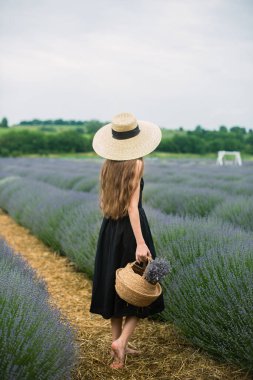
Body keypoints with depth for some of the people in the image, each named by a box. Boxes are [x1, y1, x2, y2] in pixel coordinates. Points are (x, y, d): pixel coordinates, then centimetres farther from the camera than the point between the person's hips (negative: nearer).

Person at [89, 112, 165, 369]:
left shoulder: (107, 165, 6)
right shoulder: (136, 164, -13)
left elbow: (104, 201, 11)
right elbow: (132, 205, -20)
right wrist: (140, 243, -24)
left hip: (109, 229, 7)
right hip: (131, 229, -6)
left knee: (115, 287, 14)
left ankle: (119, 345, 22)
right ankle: (121, 341, -6)